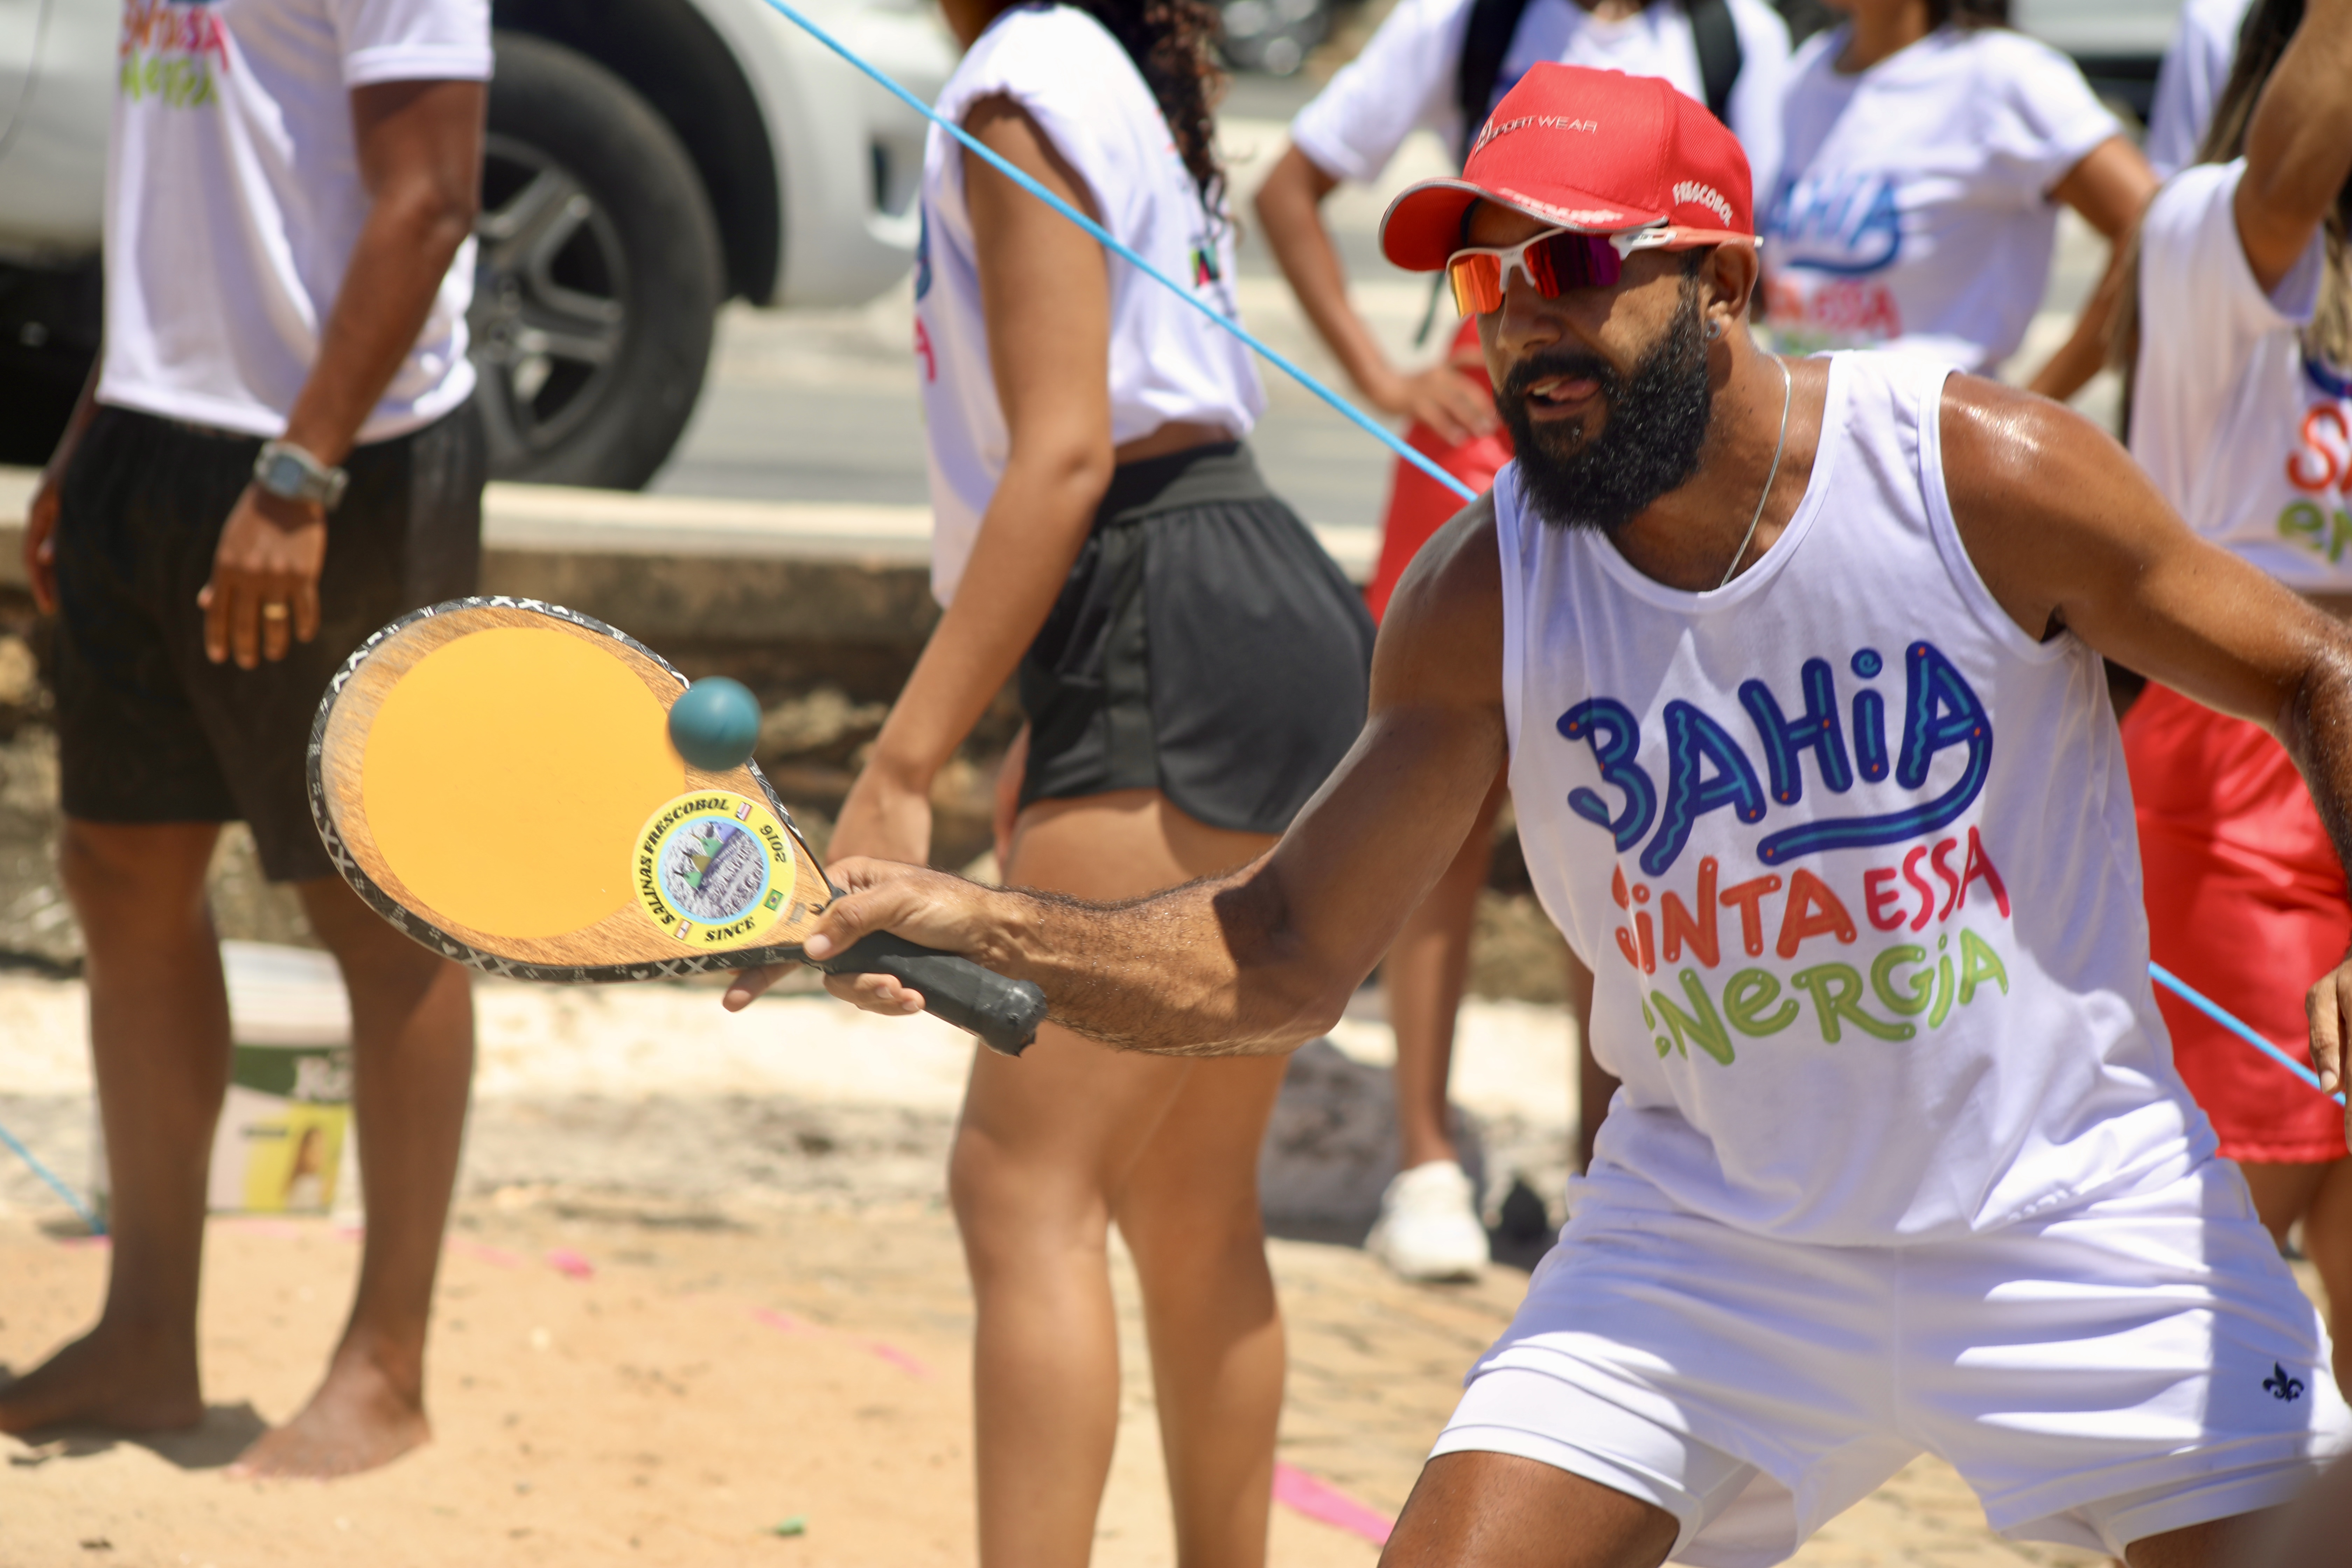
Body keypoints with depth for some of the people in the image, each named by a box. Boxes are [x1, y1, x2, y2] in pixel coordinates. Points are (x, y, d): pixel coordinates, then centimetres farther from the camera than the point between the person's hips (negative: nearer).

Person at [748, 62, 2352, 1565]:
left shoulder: (1983, 473, -15)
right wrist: (986, 930, -20)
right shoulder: (1481, 600, -9)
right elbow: (1283, 958, -5)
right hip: (1711, 1228, 1)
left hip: (2070, 1201, -1)